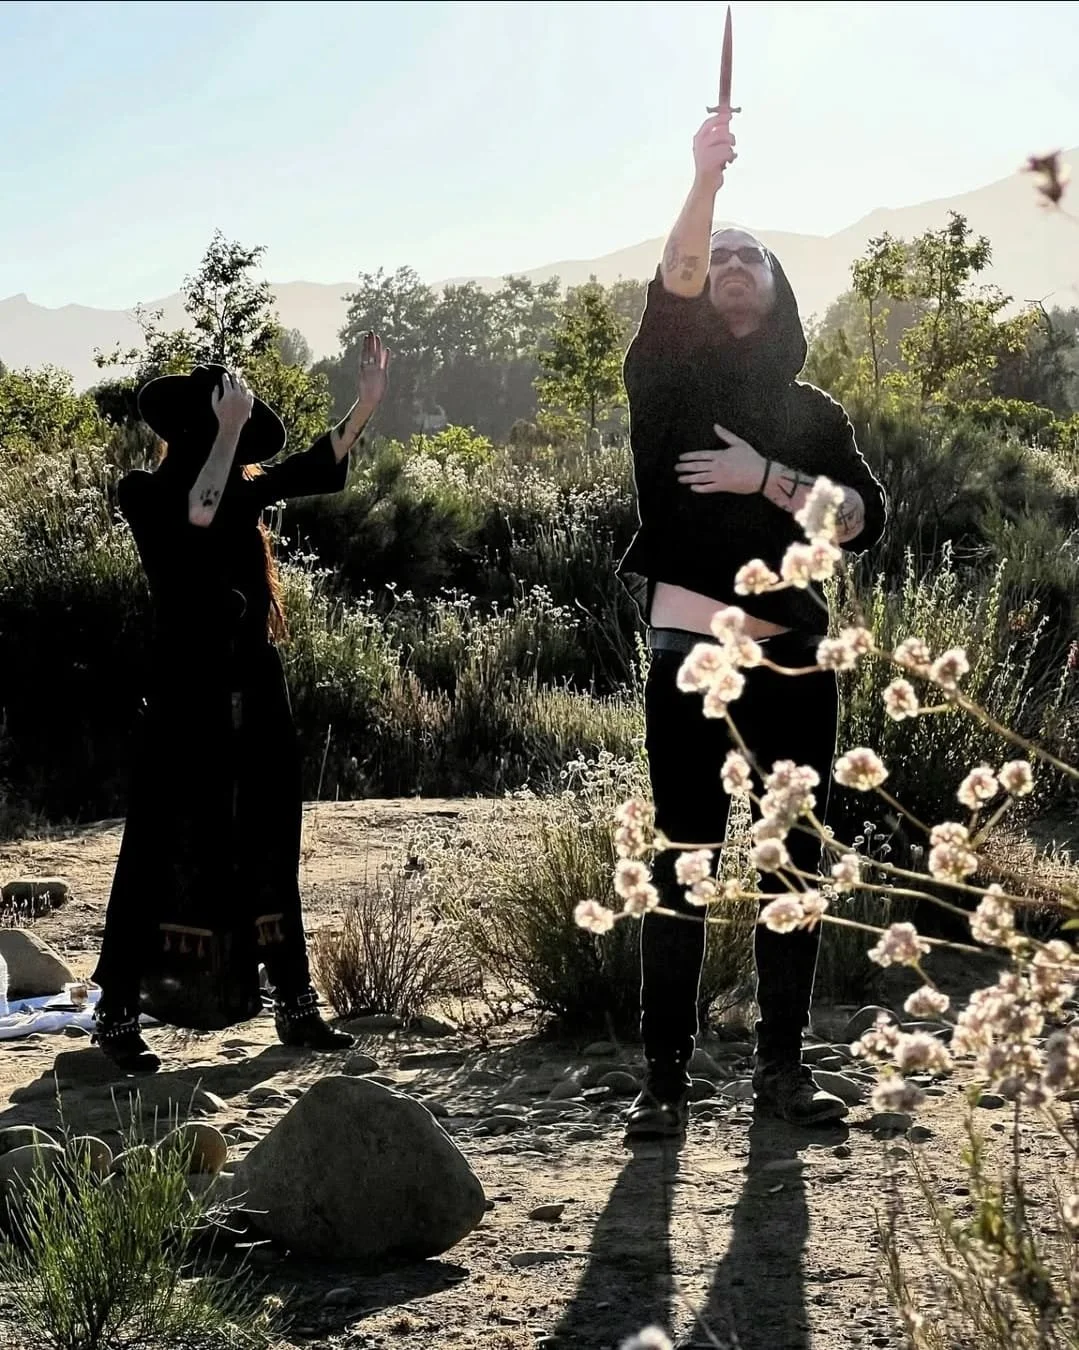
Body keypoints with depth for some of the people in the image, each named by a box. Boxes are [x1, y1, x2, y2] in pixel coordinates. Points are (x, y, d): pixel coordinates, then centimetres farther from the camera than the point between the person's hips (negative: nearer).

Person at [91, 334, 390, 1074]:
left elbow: (321, 467, 3)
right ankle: (119, 1014, 4)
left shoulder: (247, 488, 10)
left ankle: (296, 1003, 18)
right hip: (189, 693, -6)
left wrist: (369, 400, -8)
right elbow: (198, 516, -25)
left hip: (257, 690, 6)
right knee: (165, 848, -3)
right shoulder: (146, 494, -6)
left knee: (269, 848, 11)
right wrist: (227, 431, -21)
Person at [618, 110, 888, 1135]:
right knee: (683, 862, -5)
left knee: (794, 863, 4)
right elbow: (672, 288, -15)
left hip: (793, 659, 3)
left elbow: (866, 518, 2)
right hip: (690, 654, -3)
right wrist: (704, 183, -31)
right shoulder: (671, 380, 5)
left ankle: (781, 1064, 13)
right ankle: (664, 1076, -2)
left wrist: (767, 478, -12)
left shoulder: (811, 415, 14)